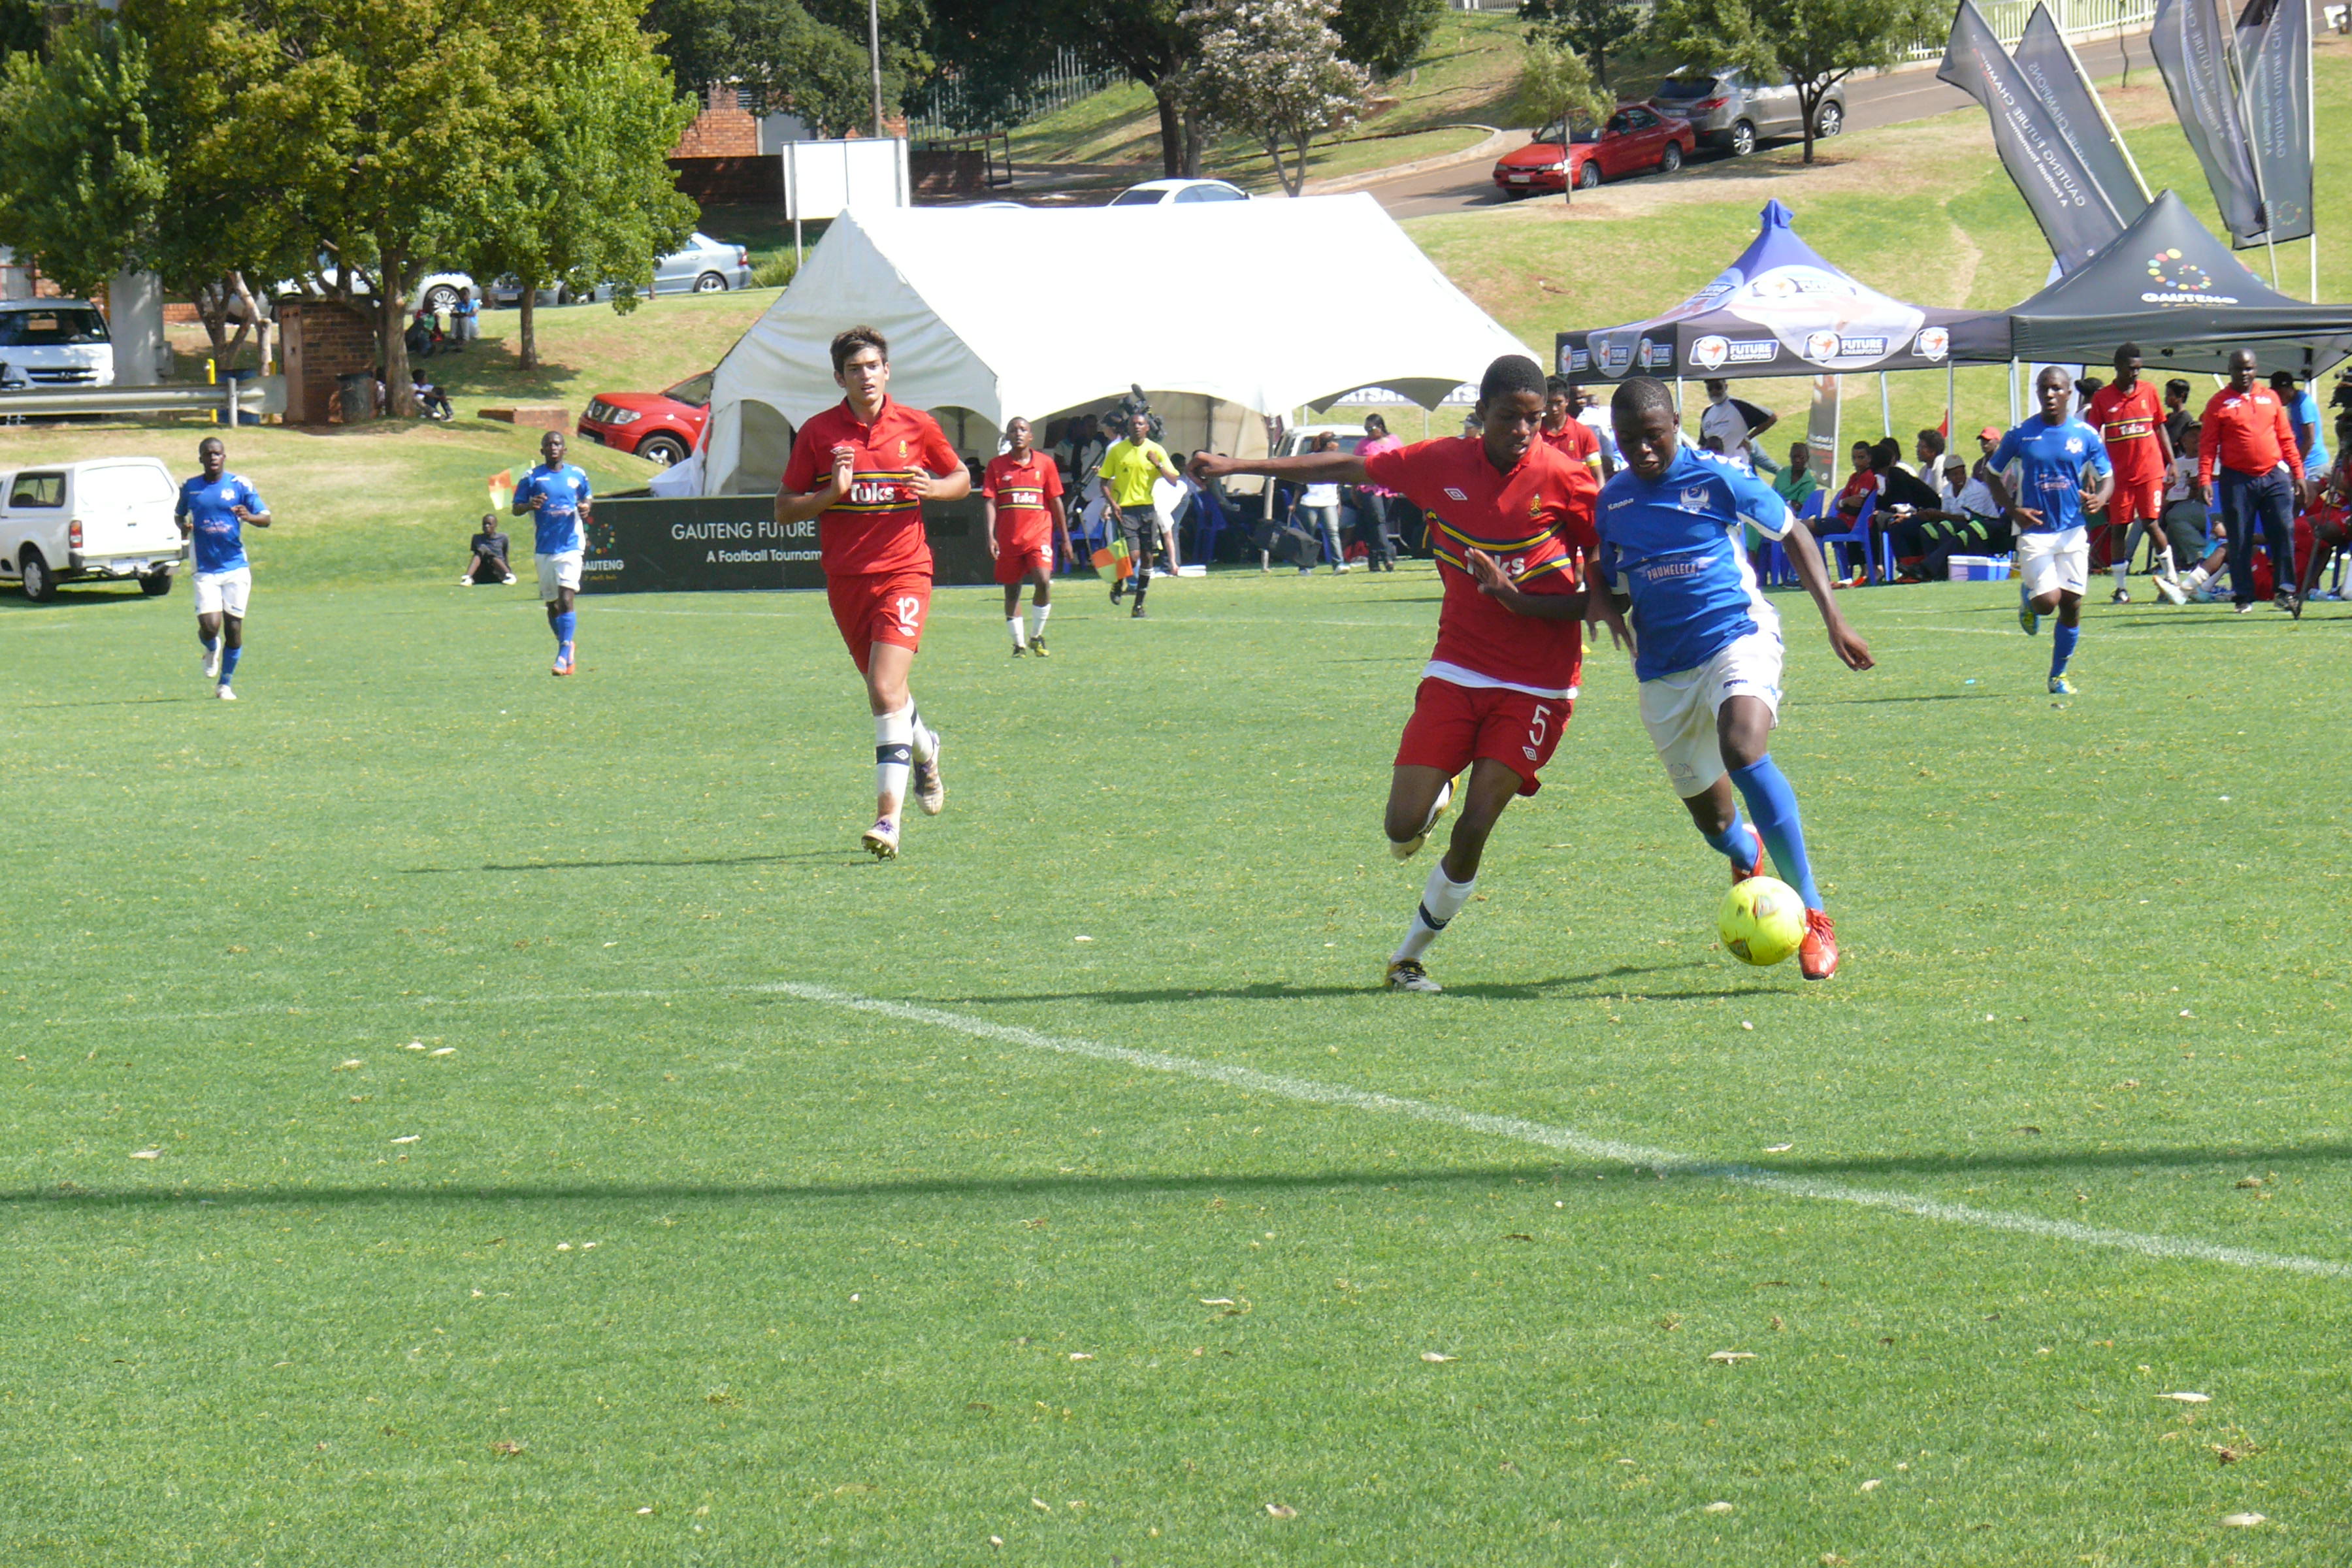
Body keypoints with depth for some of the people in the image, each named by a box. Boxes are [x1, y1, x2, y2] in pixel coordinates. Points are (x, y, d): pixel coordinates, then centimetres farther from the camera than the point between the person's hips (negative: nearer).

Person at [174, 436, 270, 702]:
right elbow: (178, 514, 22)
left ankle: (226, 683, 16)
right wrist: (183, 526, -2)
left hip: (236, 568, 0)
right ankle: (212, 649, 23)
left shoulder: (239, 485, 0)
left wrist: (249, 517, -24)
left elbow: (266, 518, -1)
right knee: (210, 626, -14)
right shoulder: (190, 488, 4)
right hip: (206, 570, 0)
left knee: (234, 627, 1)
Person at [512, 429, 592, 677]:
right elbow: (516, 508, 5)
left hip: (571, 545, -2)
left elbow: (587, 497, 22)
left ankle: (563, 657, -20)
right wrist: (530, 505, -18)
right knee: (552, 604, 9)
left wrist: (586, 507, -2)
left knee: (566, 599, -16)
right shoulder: (532, 477, 3)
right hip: (543, 547, 2)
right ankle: (566, 645, 31)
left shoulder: (578, 474, 6)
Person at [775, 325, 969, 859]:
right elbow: (784, 508, 4)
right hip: (845, 577, 3)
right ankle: (925, 749, 50)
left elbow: (962, 480, 15)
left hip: (904, 571, -3)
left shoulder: (917, 427, 1)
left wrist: (933, 489, -7)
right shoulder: (817, 433, 1)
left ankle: (888, 820, -20)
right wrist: (832, 493, -14)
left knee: (886, 691, -17)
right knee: (887, 692, 15)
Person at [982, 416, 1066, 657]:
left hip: (1039, 535, -1)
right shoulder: (996, 465, 3)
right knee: (1012, 591, 6)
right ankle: (1019, 643, 18)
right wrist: (990, 536, -14)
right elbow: (990, 502, -2)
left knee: (1043, 581, -19)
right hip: (1008, 538, 1)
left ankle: (1037, 636, 0)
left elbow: (1055, 502, 9)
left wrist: (1065, 538, 10)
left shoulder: (1044, 463, 5)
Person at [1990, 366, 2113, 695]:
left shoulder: (2085, 435, 0)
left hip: (2073, 531, 2)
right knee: (2047, 600, -16)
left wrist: (2099, 499, -15)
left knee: (2072, 605, 1)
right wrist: (2013, 510, -10)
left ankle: (2059, 675, 17)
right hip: (2034, 530, -2)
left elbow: (2107, 476, 9)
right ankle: (2027, 597, 22)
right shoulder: (2021, 435, -4)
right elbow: (1993, 474, 6)